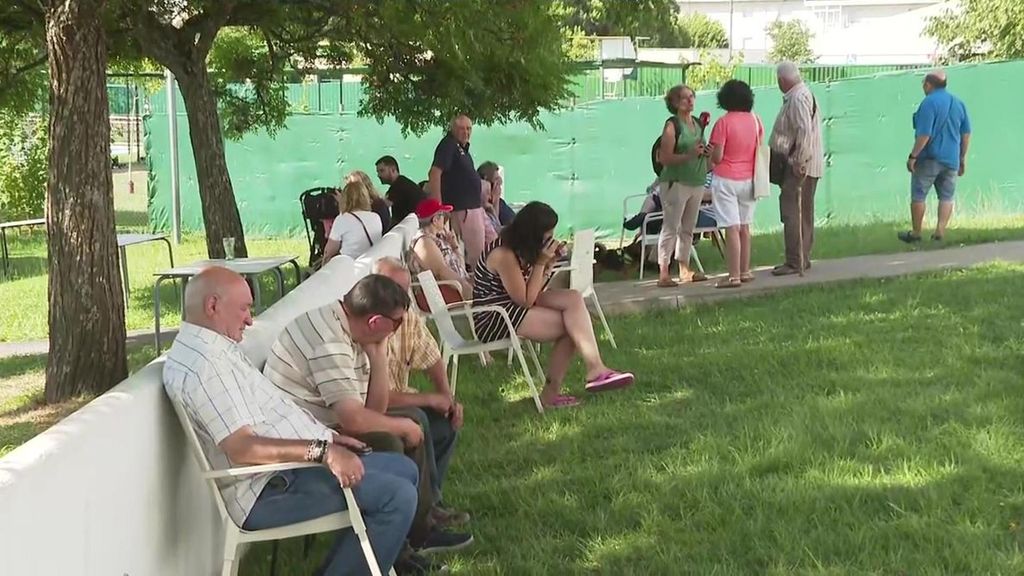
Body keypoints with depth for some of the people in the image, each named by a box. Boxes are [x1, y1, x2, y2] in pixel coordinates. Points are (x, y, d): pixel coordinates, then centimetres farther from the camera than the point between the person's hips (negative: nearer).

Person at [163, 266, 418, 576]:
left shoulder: (217, 349, 14)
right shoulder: (203, 366, -21)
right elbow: (242, 447, -28)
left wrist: (328, 436, 13)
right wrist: (322, 450, -30)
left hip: (285, 466, 11)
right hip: (269, 491, -11)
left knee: (403, 469, 15)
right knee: (397, 496, -18)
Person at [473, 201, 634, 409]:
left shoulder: (521, 249, 7)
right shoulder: (504, 254, -21)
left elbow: (534, 293, 9)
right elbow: (525, 300, -16)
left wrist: (549, 263, -3)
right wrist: (540, 263, -15)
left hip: (512, 307, 9)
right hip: (492, 319, -9)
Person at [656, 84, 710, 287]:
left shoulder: (698, 123, 14)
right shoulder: (672, 125, -8)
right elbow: (665, 158, -15)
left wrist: (705, 152, 4)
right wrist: (689, 155, -24)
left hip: (697, 182, 7)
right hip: (676, 182, -7)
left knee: (688, 228, 11)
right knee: (671, 227, -8)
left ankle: (684, 270, 18)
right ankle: (663, 273, -7)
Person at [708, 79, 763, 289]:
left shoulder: (723, 123, -14)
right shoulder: (755, 120, 2)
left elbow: (716, 157, -15)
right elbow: (760, 151, 9)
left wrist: (709, 153, 6)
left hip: (726, 180, -6)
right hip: (748, 179, 6)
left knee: (732, 228, -7)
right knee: (744, 227, 14)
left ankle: (734, 276, -8)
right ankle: (745, 271, 20)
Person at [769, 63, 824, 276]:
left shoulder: (798, 98, -15)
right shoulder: (799, 95, 17)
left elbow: (804, 131, -24)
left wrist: (799, 162, -22)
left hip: (800, 166, -11)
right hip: (800, 164, 11)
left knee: (792, 211, -11)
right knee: (803, 213, 14)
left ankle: (794, 262, -12)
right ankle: (802, 259, 20)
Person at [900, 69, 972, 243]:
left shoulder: (929, 103, -15)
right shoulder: (958, 103, 7)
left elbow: (924, 135, -20)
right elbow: (966, 134, 11)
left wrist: (913, 156, -14)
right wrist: (962, 158, 17)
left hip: (929, 159, -6)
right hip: (951, 158, 6)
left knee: (918, 196, 5)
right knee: (946, 196, 11)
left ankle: (916, 233, 10)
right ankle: (940, 231, 4)